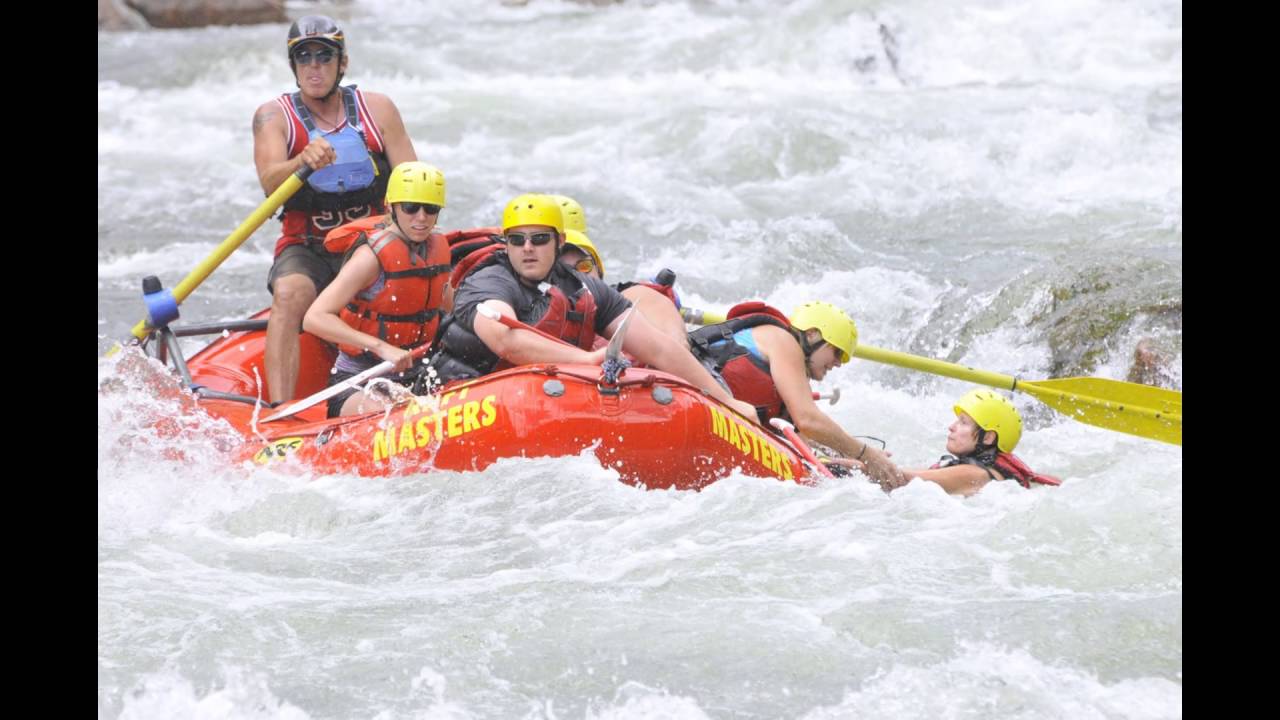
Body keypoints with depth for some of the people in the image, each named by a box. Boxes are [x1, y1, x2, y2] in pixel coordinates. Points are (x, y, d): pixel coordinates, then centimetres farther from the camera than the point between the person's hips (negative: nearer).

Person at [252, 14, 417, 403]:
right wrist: (303, 160, -40)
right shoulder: (274, 116, 1)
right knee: (289, 294, -34)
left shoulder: (377, 109, 7)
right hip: (305, 251, -2)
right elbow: (271, 184, -18)